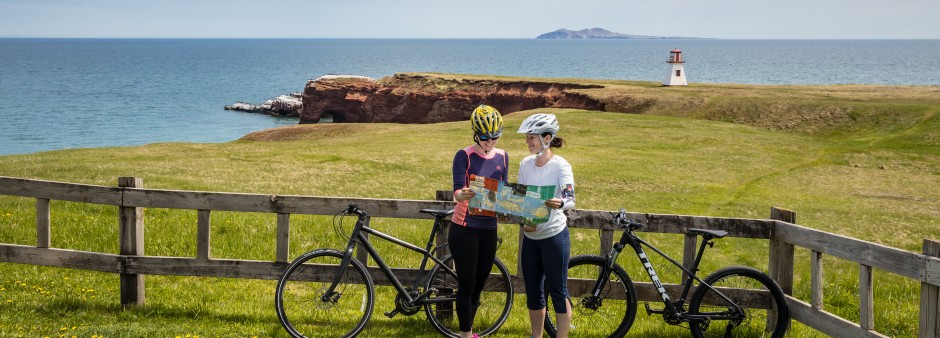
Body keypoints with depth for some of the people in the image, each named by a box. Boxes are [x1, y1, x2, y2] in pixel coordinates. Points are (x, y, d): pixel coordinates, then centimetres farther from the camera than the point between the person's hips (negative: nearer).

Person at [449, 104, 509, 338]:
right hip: (464, 230, -5)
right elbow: (457, 192, -20)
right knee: (467, 286, -2)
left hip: (489, 230, 5)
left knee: (478, 286, 12)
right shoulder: (464, 156, -10)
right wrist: (462, 194, -43)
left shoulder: (502, 157, 6)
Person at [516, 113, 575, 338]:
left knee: (558, 292, 2)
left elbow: (570, 200, -23)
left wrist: (559, 203, -45)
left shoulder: (560, 166, -13)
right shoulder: (526, 164, 3)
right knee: (533, 292, 13)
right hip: (530, 236, 6)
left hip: (554, 236, -6)